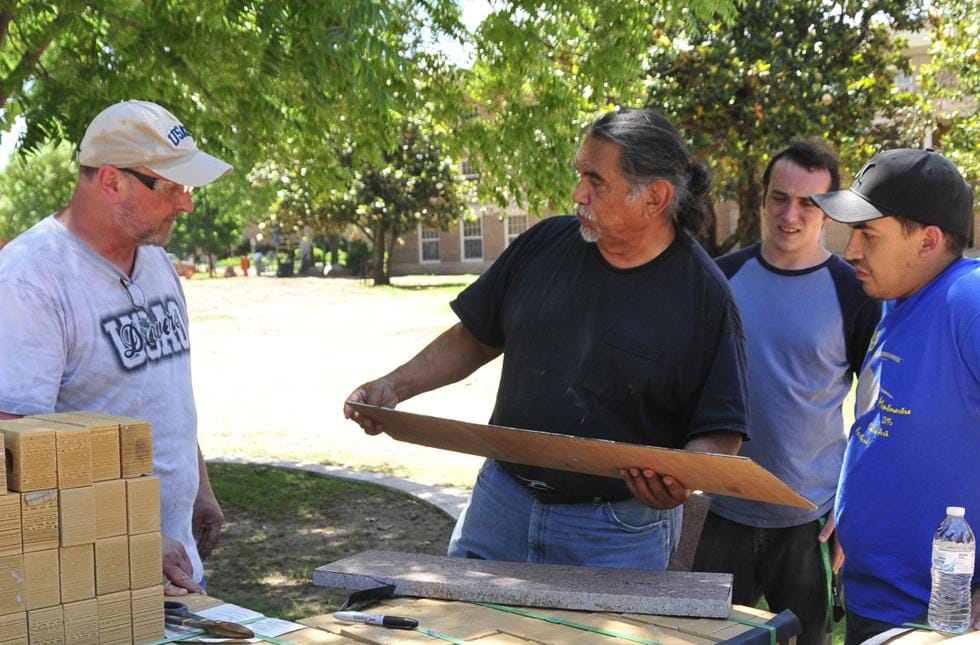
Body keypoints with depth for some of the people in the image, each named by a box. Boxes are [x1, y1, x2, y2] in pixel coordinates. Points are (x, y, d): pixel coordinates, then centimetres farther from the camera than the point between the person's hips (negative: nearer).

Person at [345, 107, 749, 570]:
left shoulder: (703, 294, -11)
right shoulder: (545, 245, 0)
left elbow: (719, 431, -8)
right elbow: (476, 337, 11)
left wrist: (683, 477, -28)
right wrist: (395, 386, 0)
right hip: (502, 500, 4)